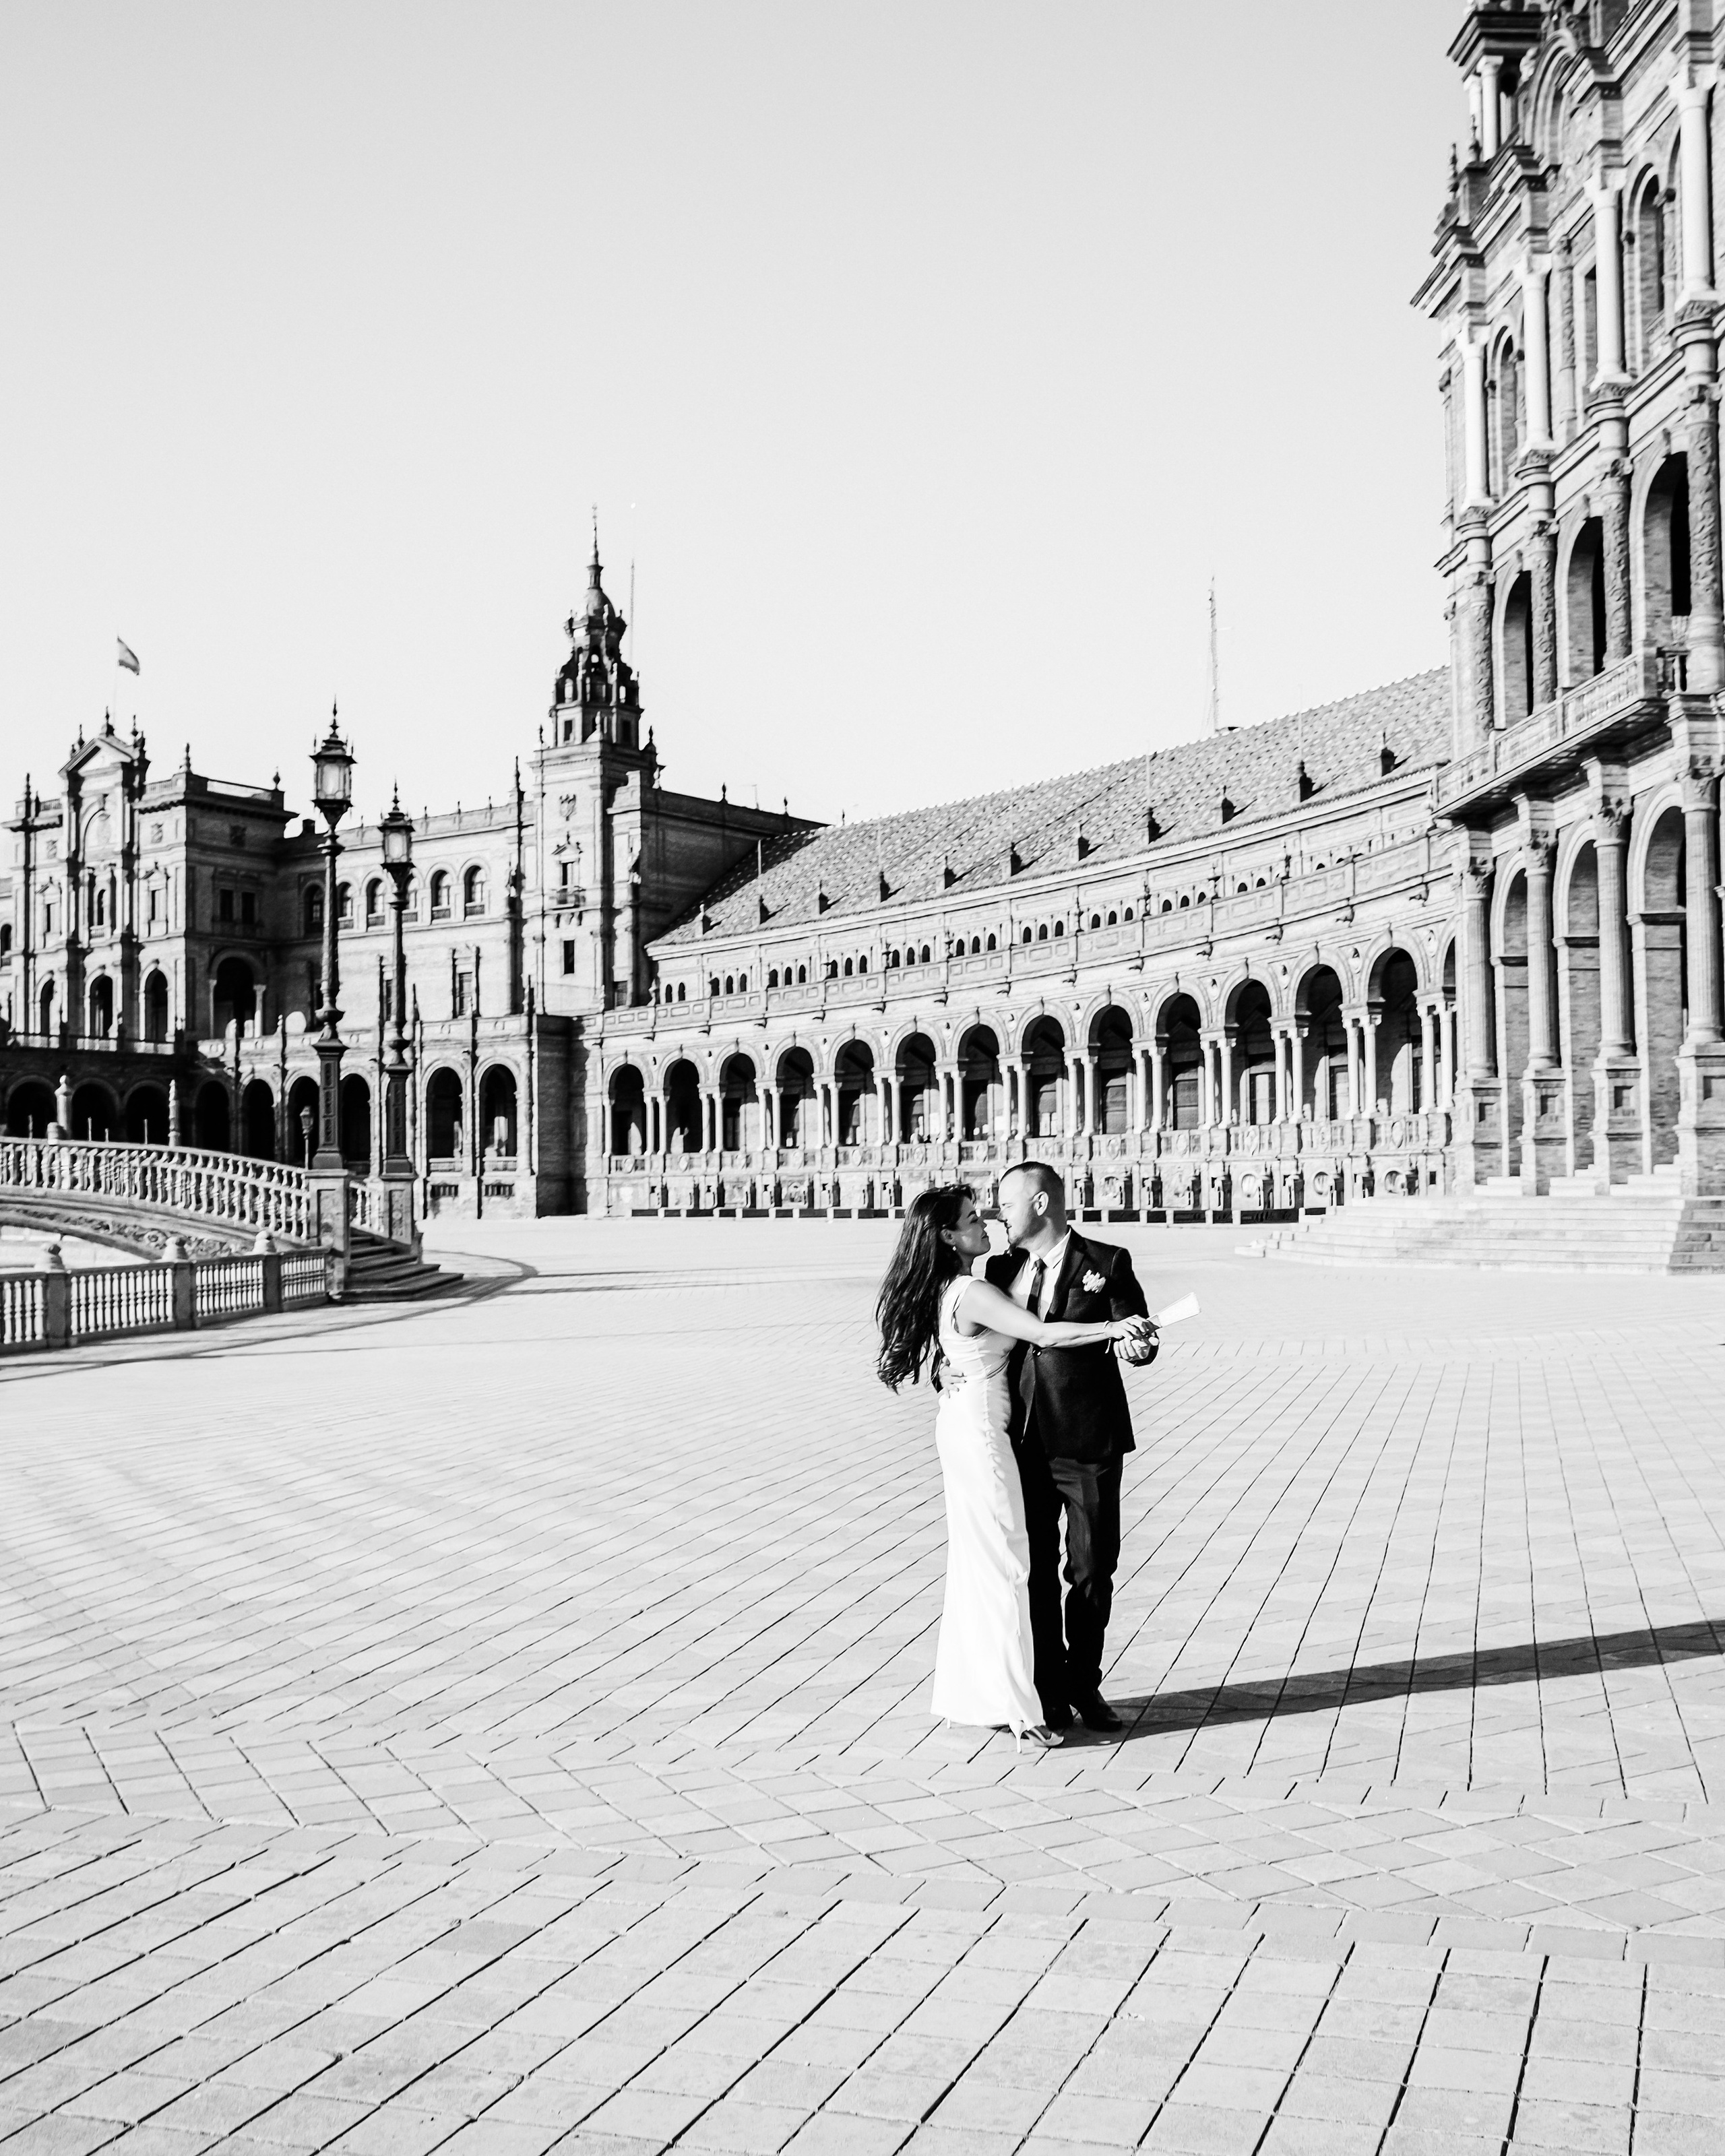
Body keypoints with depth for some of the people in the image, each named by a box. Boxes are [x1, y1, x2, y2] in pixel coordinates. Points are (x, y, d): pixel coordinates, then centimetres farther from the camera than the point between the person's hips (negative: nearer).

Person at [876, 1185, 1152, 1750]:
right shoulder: (972, 1294, -20)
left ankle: (969, 1689, 24)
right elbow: (1042, 1334, -26)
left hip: (964, 1424, 10)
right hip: (978, 1431, -10)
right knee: (1002, 1561, -4)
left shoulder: (952, 1290, 10)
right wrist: (1111, 1328, -25)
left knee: (975, 1560, 16)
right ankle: (1012, 1706, 0)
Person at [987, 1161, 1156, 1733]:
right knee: (1036, 1572, 9)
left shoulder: (1107, 1263, -3)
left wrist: (1138, 1344, -30)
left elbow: (1136, 1333, -8)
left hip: (1087, 1444, -3)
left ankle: (1084, 1685, 24)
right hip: (1023, 1443, 3)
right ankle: (1049, 1689, 21)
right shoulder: (1003, 1269, 9)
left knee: (1092, 1572, 6)